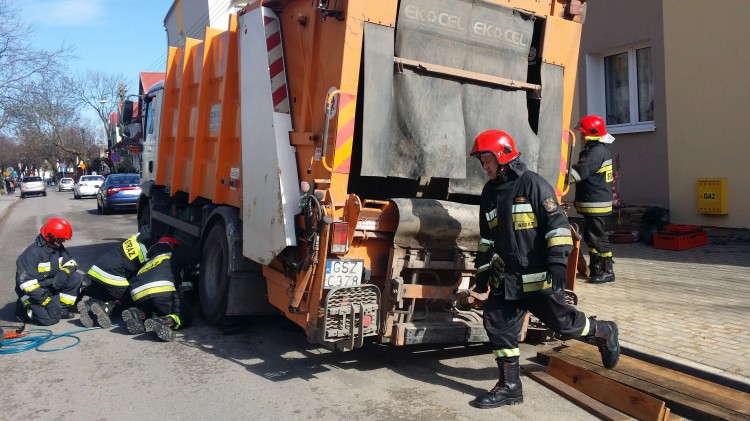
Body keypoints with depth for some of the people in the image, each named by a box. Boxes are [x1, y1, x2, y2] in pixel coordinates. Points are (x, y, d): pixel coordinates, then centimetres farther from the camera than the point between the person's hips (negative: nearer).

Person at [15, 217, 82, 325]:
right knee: (50, 318, -23)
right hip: (34, 291, -6)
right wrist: (48, 302, -31)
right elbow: (27, 283, -28)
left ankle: (63, 309, -4)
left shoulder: (58, 248, -2)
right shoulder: (32, 253, -24)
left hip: (52, 286, 7)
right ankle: (25, 308, 4)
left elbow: (70, 262, 6)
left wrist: (64, 272, -20)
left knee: (75, 279, -16)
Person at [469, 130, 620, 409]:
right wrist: (482, 271, 17)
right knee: (498, 325, 3)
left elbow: (557, 224, -14)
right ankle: (509, 386, 15)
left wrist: (558, 263, -20)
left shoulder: (533, 184, -11)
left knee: (563, 322, 5)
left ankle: (604, 333, 36)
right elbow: (486, 237, 18)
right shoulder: (489, 192, 10)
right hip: (506, 278, 7)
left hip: (538, 276, -6)